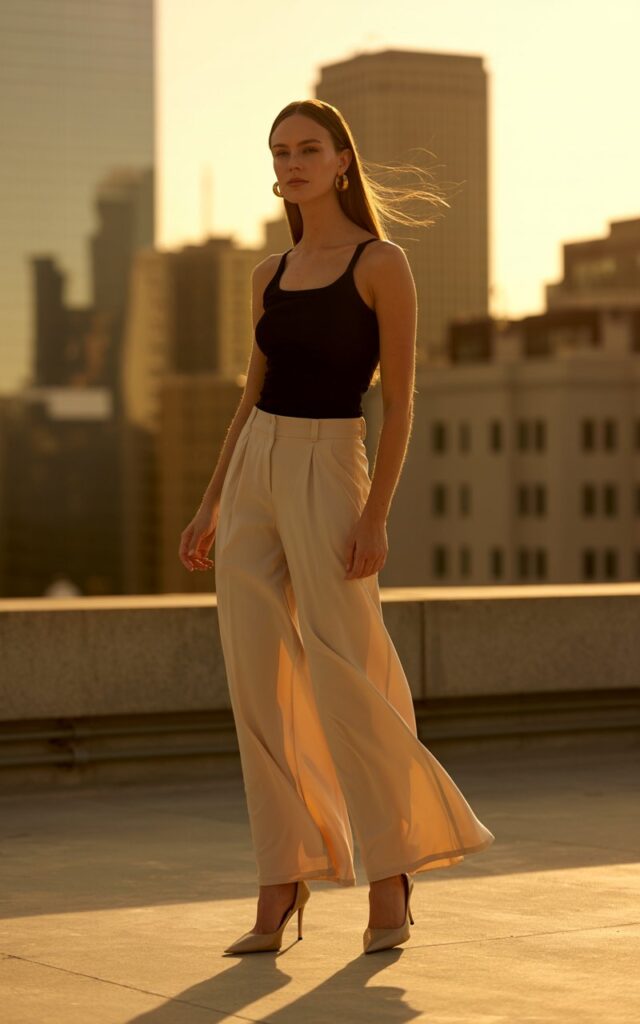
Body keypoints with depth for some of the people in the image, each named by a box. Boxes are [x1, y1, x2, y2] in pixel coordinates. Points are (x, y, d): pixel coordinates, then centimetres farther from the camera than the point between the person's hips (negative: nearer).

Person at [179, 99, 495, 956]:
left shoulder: (381, 264, -4)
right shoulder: (272, 274, 13)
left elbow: (399, 402, -8)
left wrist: (375, 515, -15)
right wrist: (211, 506, 13)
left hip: (328, 474, -6)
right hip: (253, 475, 6)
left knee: (346, 684, -5)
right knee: (258, 687, 2)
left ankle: (390, 871, 12)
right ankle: (282, 886, 9)